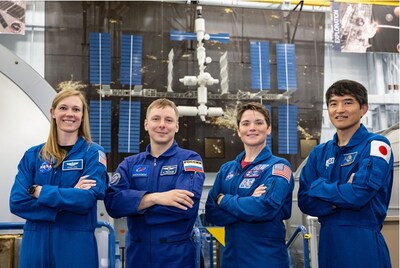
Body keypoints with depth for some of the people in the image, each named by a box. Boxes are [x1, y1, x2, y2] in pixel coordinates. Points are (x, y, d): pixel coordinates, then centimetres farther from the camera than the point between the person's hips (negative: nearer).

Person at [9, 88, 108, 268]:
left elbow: (87, 198, -16)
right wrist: (69, 197, -15)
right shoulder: (33, 155, 6)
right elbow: (16, 201, -5)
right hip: (36, 245, 3)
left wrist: (39, 191, -11)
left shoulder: (93, 153, -3)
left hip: (76, 245, -2)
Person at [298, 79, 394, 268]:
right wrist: (340, 198, -14)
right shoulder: (319, 153, 9)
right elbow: (305, 201, 1)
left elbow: (359, 194, -20)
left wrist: (318, 187, -6)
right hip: (328, 241, 5)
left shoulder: (376, 145, -6)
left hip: (364, 242, -5)